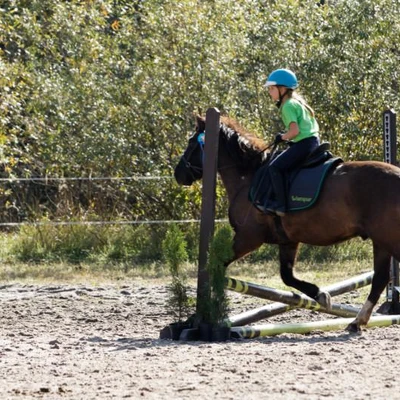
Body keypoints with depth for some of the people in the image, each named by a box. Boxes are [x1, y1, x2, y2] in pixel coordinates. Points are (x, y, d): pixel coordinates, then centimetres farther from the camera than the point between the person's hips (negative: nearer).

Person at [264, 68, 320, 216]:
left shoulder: (288, 106, -11)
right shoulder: (298, 102, 20)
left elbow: (294, 131, -22)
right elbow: (315, 126, 23)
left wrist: (282, 137, -3)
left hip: (304, 143, -11)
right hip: (314, 140, 11)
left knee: (274, 167, -12)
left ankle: (280, 204, -17)